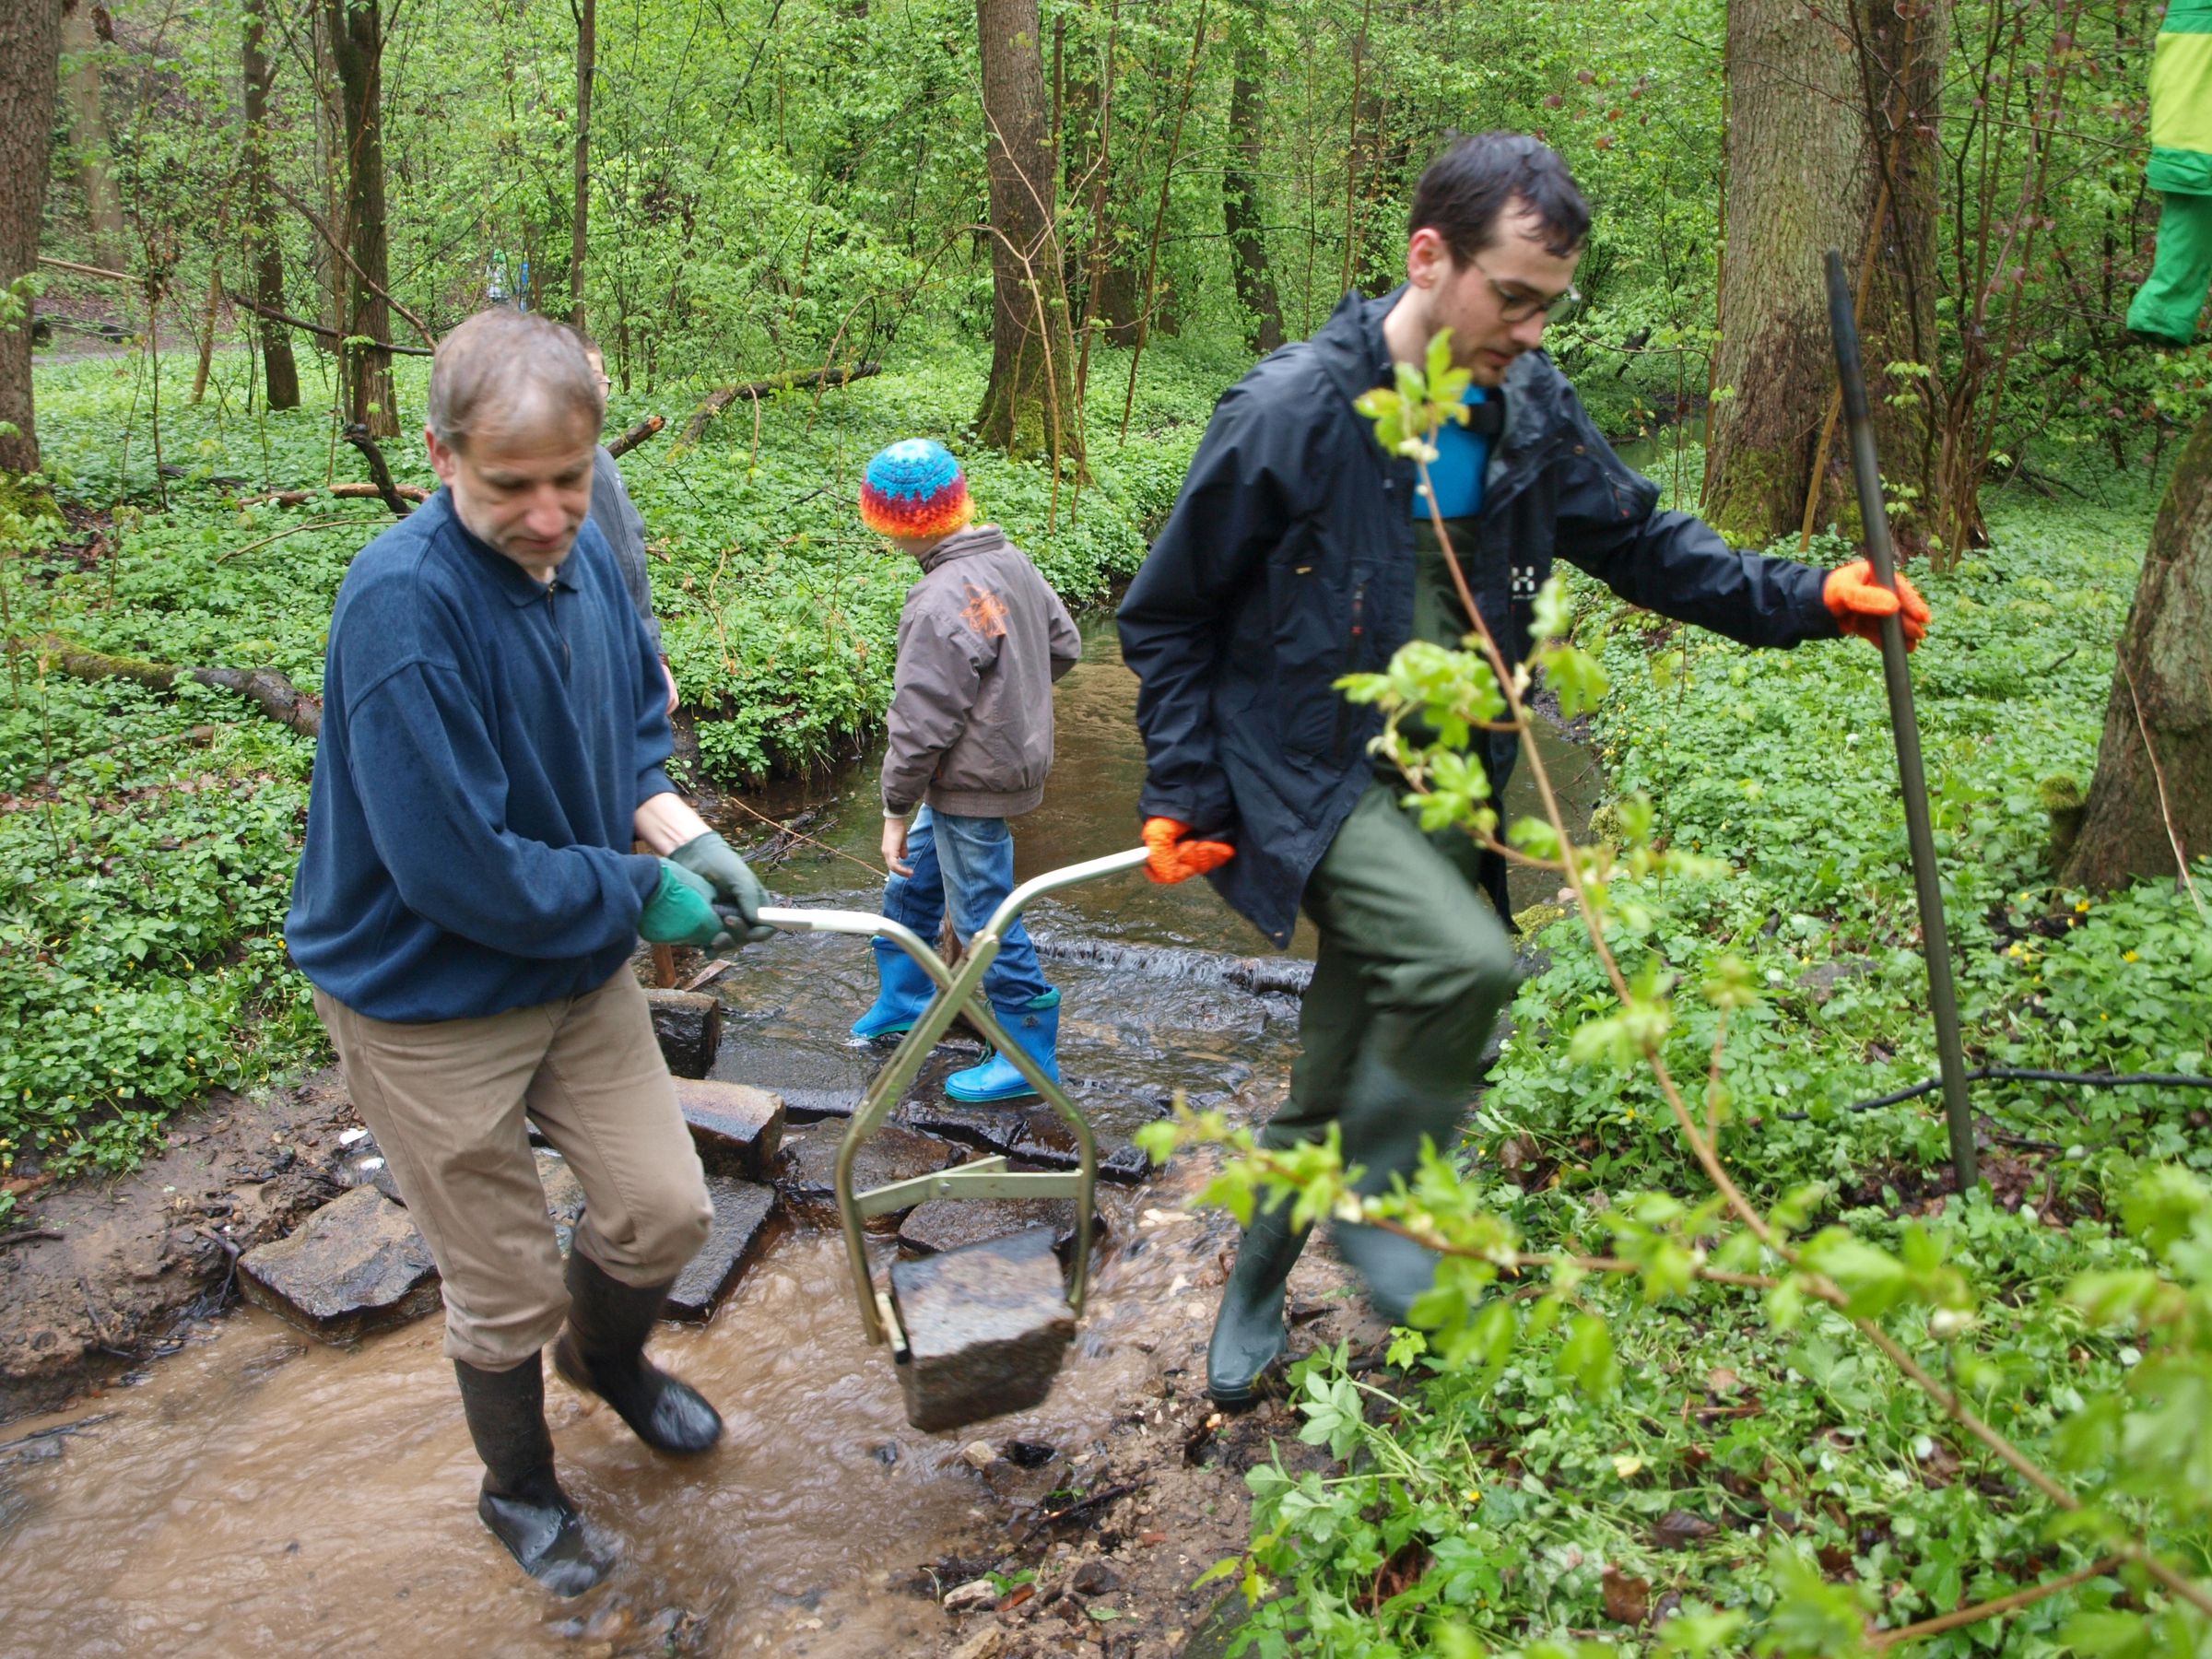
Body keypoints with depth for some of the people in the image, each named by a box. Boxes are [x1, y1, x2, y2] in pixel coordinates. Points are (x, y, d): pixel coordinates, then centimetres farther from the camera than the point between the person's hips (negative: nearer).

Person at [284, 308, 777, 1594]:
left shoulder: (587, 557, -6)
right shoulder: (403, 605, -29)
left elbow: (636, 727, 10)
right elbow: (457, 869, -30)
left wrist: (688, 838, -9)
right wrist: (641, 893, -18)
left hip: (582, 963, 6)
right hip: (432, 1002, -6)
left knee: (667, 1210, 12)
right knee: (510, 1294, 11)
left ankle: (609, 1357, 48)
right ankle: (523, 1490, 42)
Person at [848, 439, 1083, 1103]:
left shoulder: (941, 603, -26)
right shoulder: (1012, 561, 1)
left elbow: (921, 724, -22)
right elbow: (1063, 644, 14)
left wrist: (896, 809, -12)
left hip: (972, 785, -10)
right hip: (1014, 756, 10)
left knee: (983, 920, 3)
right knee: (911, 886, 24)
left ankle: (1031, 1057, 15)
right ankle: (902, 1003, 42)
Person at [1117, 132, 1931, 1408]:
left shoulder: (1531, 409, 0)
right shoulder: (1291, 414, -16)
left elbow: (1640, 540, 15)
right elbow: (1169, 618, -6)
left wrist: (1807, 601, 4)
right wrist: (1185, 795, -10)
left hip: (1439, 791, 5)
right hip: (1310, 779, -5)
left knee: (1336, 1090, 13)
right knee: (1468, 961, -30)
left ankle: (1254, 1302, 36)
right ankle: (1383, 1205, -3)